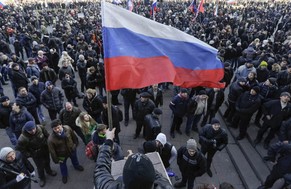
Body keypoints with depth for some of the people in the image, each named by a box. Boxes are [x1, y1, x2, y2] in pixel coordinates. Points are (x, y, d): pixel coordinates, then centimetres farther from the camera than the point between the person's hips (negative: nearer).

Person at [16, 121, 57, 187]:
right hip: (36, 155, -3)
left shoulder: (40, 127, -26)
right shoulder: (23, 138, -33)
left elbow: (47, 135, -7)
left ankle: (49, 171, 62)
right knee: (40, 167, 17)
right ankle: (42, 178, 50)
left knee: (47, 161, 29)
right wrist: (28, 155, -14)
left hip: (45, 150, 3)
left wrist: (48, 143, 0)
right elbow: (19, 149, -18)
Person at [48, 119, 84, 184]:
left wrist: (76, 143, 7)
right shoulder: (51, 139, -37)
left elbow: (73, 136, -7)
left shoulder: (67, 128, -30)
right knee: (62, 165, 27)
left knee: (74, 159, 33)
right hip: (62, 154, -2)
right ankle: (64, 175, 59)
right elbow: (52, 151, -21)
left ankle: (77, 166, 68)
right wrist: (56, 159, -9)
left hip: (72, 149, 3)